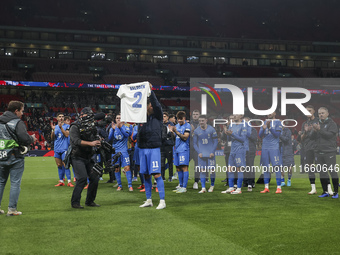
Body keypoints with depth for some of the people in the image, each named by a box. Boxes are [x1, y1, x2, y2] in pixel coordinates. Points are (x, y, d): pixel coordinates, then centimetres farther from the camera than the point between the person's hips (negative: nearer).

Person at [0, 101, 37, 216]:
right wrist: (32, 138, 0)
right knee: (15, 183, 2)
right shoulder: (18, 122, -11)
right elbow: (25, 138, -19)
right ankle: (12, 209, 4)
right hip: (15, 158, -6)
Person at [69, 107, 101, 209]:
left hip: (88, 158, 7)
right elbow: (76, 141, -23)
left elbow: (95, 141, 15)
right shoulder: (75, 127, -9)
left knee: (95, 178, 4)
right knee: (82, 178, -17)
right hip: (77, 157, -7)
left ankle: (90, 201, 17)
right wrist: (90, 143, -30)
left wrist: (98, 142, -8)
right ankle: (75, 202, -8)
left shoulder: (91, 127, 11)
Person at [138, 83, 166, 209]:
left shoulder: (157, 116, -1)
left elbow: (157, 104, -15)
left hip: (154, 148, -5)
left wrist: (150, 91, -22)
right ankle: (149, 200, 19)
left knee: (157, 175, -8)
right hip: (143, 148, 5)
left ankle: (162, 201, -4)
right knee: (146, 175, 10)